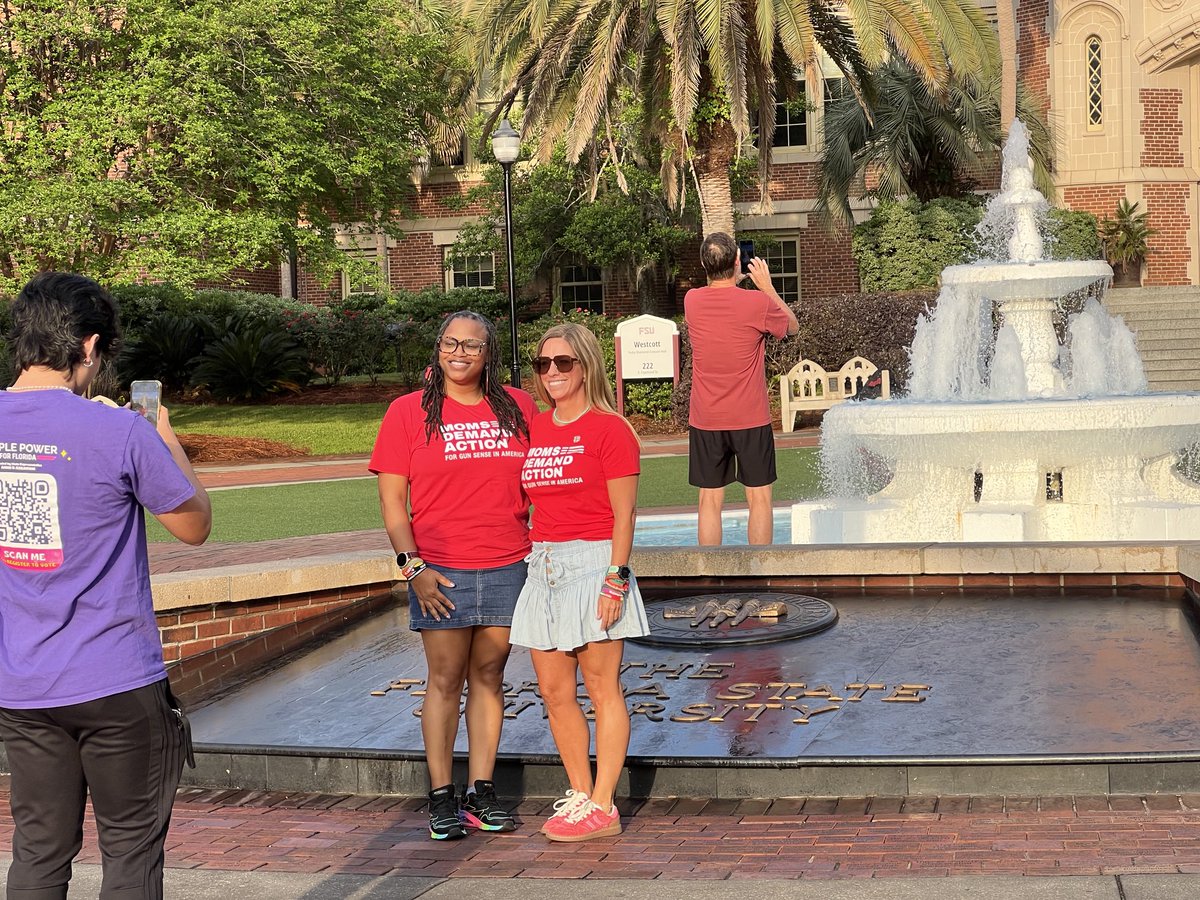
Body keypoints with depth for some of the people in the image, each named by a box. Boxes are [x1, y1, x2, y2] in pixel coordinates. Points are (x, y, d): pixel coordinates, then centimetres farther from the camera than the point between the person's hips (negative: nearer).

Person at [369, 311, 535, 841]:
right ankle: (441, 796, 9)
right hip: (440, 572, -2)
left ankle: (481, 791, 16)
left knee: (489, 675, 8)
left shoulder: (517, 408, 7)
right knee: (445, 680, 1)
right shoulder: (409, 412, 1)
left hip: (507, 568, 2)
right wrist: (412, 564, -9)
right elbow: (391, 499, 0)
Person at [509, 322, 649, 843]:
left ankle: (602, 807, 5)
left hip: (593, 563, -7)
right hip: (543, 566, 7)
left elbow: (624, 515, -9)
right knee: (553, 692, 8)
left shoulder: (609, 429, -6)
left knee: (602, 688, -1)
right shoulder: (533, 429, 13)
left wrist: (615, 581, -15)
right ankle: (580, 795, 20)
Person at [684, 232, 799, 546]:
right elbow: (793, 326, 9)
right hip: (751, 419, -3)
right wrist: (767, 286, 12)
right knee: (759, 498, 6)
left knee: (710, 500, 6)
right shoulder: (758, 303, -11)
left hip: (705, 422, 3)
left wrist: (732, 281, 22)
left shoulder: (691, 300, -2)